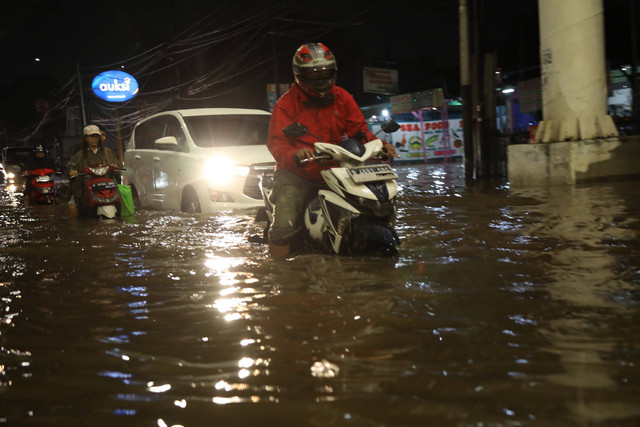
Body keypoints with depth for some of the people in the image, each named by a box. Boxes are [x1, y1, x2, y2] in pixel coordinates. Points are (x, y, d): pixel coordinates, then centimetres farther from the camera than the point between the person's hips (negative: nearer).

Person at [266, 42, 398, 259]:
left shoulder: (342, 98, 10)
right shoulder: (286, 104, -2)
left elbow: (358, 129, 8)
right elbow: (276, 142, -12)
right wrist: (295, 155, -34)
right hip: (296, 175, -3)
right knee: (284, 225, -22)